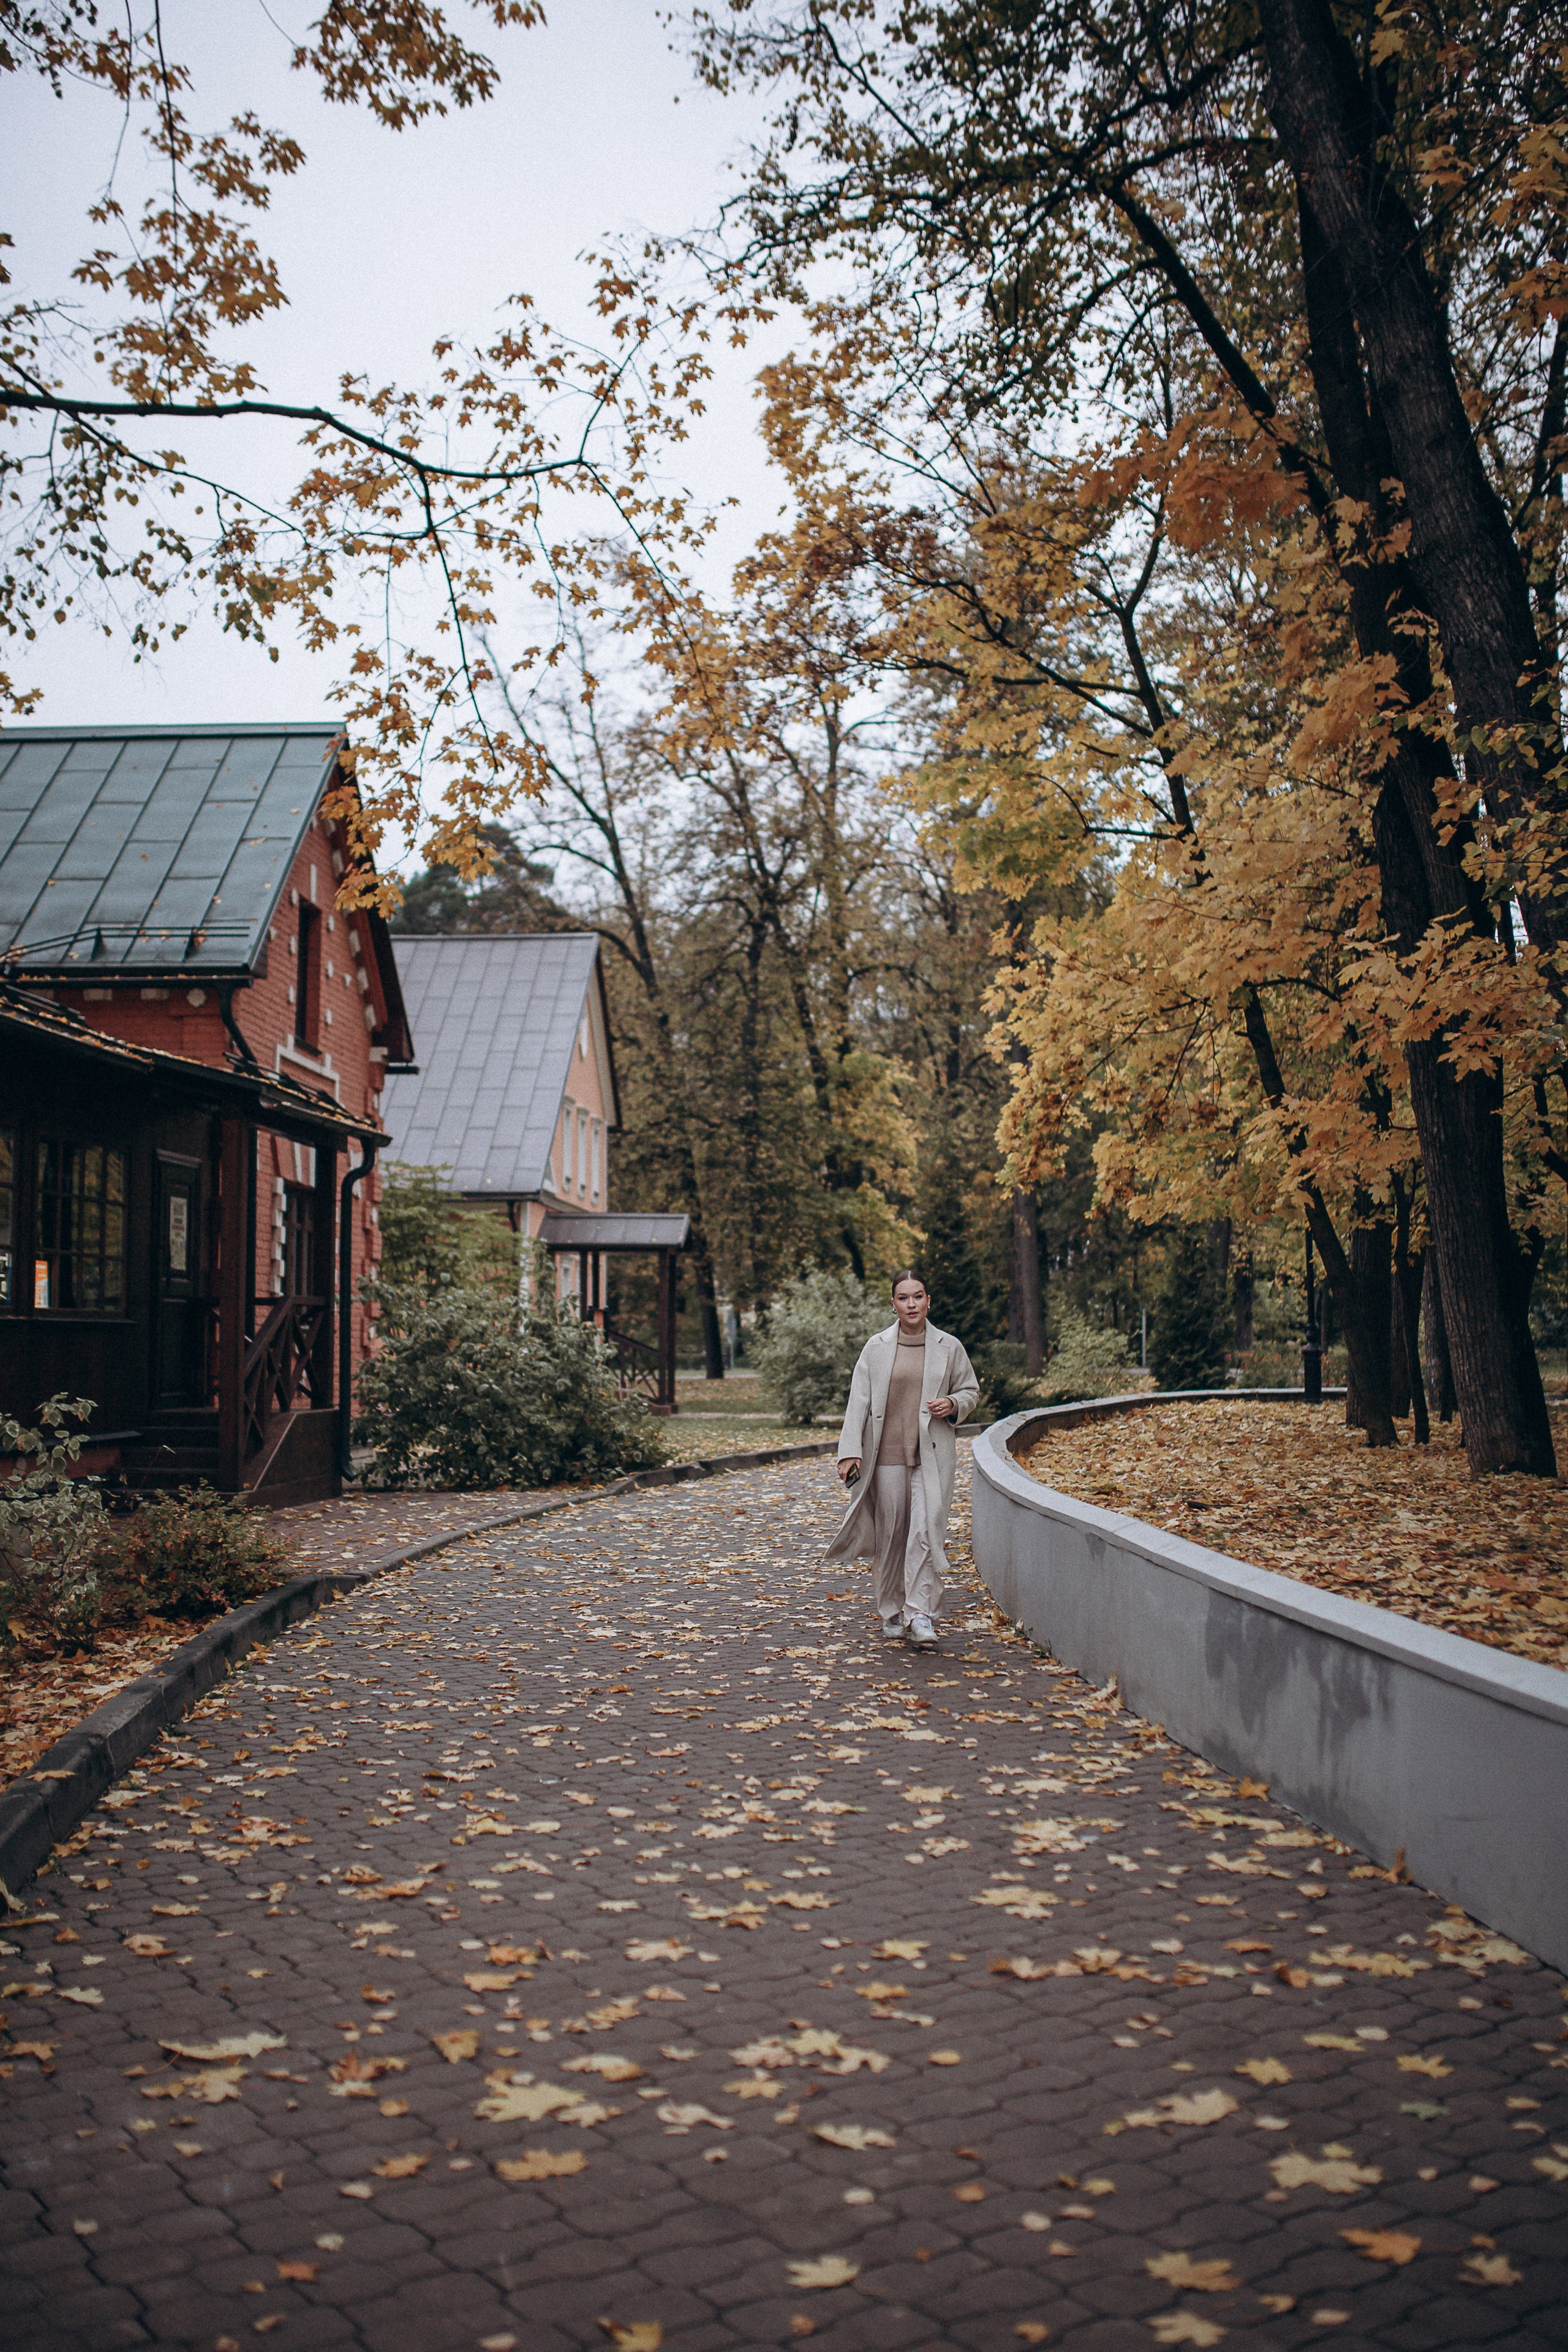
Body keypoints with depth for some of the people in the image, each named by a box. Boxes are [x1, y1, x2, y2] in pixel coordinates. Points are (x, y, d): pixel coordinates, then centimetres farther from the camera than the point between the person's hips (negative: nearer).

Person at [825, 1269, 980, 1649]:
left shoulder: (949, 1347, 5)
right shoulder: (876, 1347, 4)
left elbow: (971, 1391, 16)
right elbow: (858, 1401, 1)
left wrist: (953, 1405, -7)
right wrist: (850, 1451, -7)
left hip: (932, 1457, -1)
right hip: (887, 1456, 1)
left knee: (926, 1532, -12)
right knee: (890, 1535, 6)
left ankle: (920, 1617, -12)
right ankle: (892, 1615, 19)